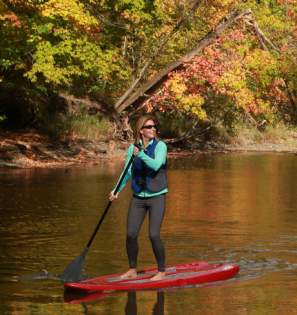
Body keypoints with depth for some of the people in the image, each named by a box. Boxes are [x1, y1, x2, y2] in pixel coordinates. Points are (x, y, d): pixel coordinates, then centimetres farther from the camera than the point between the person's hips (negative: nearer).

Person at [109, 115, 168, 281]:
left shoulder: (160, 146, -8)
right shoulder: (133, 148, 3)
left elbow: (156, 165, -24)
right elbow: (128, 172, 8)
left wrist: (141, 155, -35)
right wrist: (117, 190, -2)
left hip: (157, 196, -4)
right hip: (138, 197, 4)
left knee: (154, 235, -11)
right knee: (131, 234, 2)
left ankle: (162, 272, 4)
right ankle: (132, 270, 19)